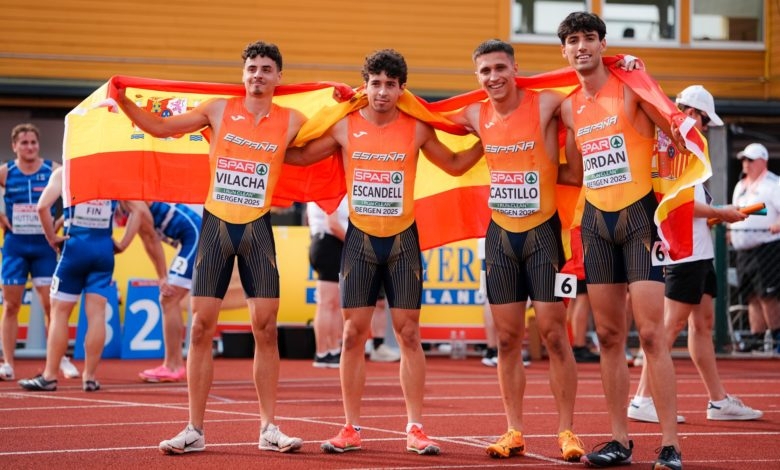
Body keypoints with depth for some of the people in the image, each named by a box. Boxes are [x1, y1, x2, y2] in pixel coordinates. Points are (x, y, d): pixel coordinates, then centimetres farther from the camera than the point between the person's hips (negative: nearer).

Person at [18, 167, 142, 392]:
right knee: (96, 314, 3)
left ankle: (49, 376, 6)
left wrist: (52, 238, -1)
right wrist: (123, 243, 7)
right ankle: (90, 377, 4)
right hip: (104, 248, 2)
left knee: (59, 312, 5)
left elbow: (43, 206, -12)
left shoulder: (64, 172, 1)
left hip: (75, 245, -2)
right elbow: (137, 210, 5)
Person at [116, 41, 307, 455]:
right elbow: (161, 128, 8)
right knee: (201, 327, -1)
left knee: (265, 327, -2)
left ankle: (268, 428, 7)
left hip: (257, 229, 0)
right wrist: (124, 102, -3)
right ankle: (195, 429, 4)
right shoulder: (219, 110, 3)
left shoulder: (290, 121, 3)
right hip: (216, 224, 0)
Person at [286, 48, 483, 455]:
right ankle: (351, 429, 8)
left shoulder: (416, 129, -1)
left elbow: (454, 165, 12)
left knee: (408, 334, 1)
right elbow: (302, 156, 11)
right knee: (353, 334, 0)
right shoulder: (345, 127, -1)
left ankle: (415, 429, 5)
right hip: (360, 239, 0)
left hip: (402, 239, 0)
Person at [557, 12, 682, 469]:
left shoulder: (631, 87, -6)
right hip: (596, 221, 5)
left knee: (651, 332, -10)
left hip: (639, 215, -5)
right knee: (609, 336, 6)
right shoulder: (568, 109, 10)